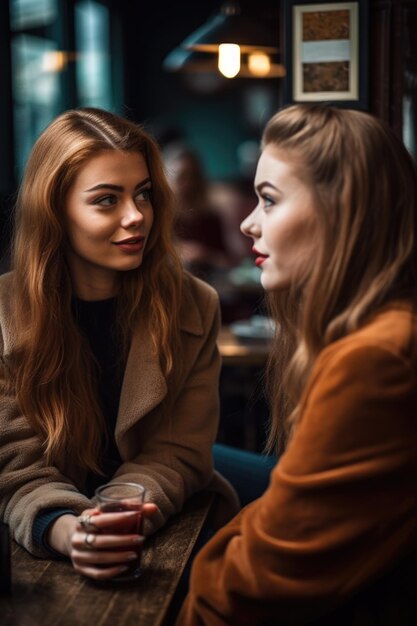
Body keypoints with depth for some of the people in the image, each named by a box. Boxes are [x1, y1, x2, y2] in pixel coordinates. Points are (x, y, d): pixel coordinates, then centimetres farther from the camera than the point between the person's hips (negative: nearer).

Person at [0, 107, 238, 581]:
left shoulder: (193, 307, -2)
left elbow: (180, 453, -4)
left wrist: (119, 523, -25)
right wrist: (68, 532, -31)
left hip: (169, 535, 1)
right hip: (49, 557, 0)